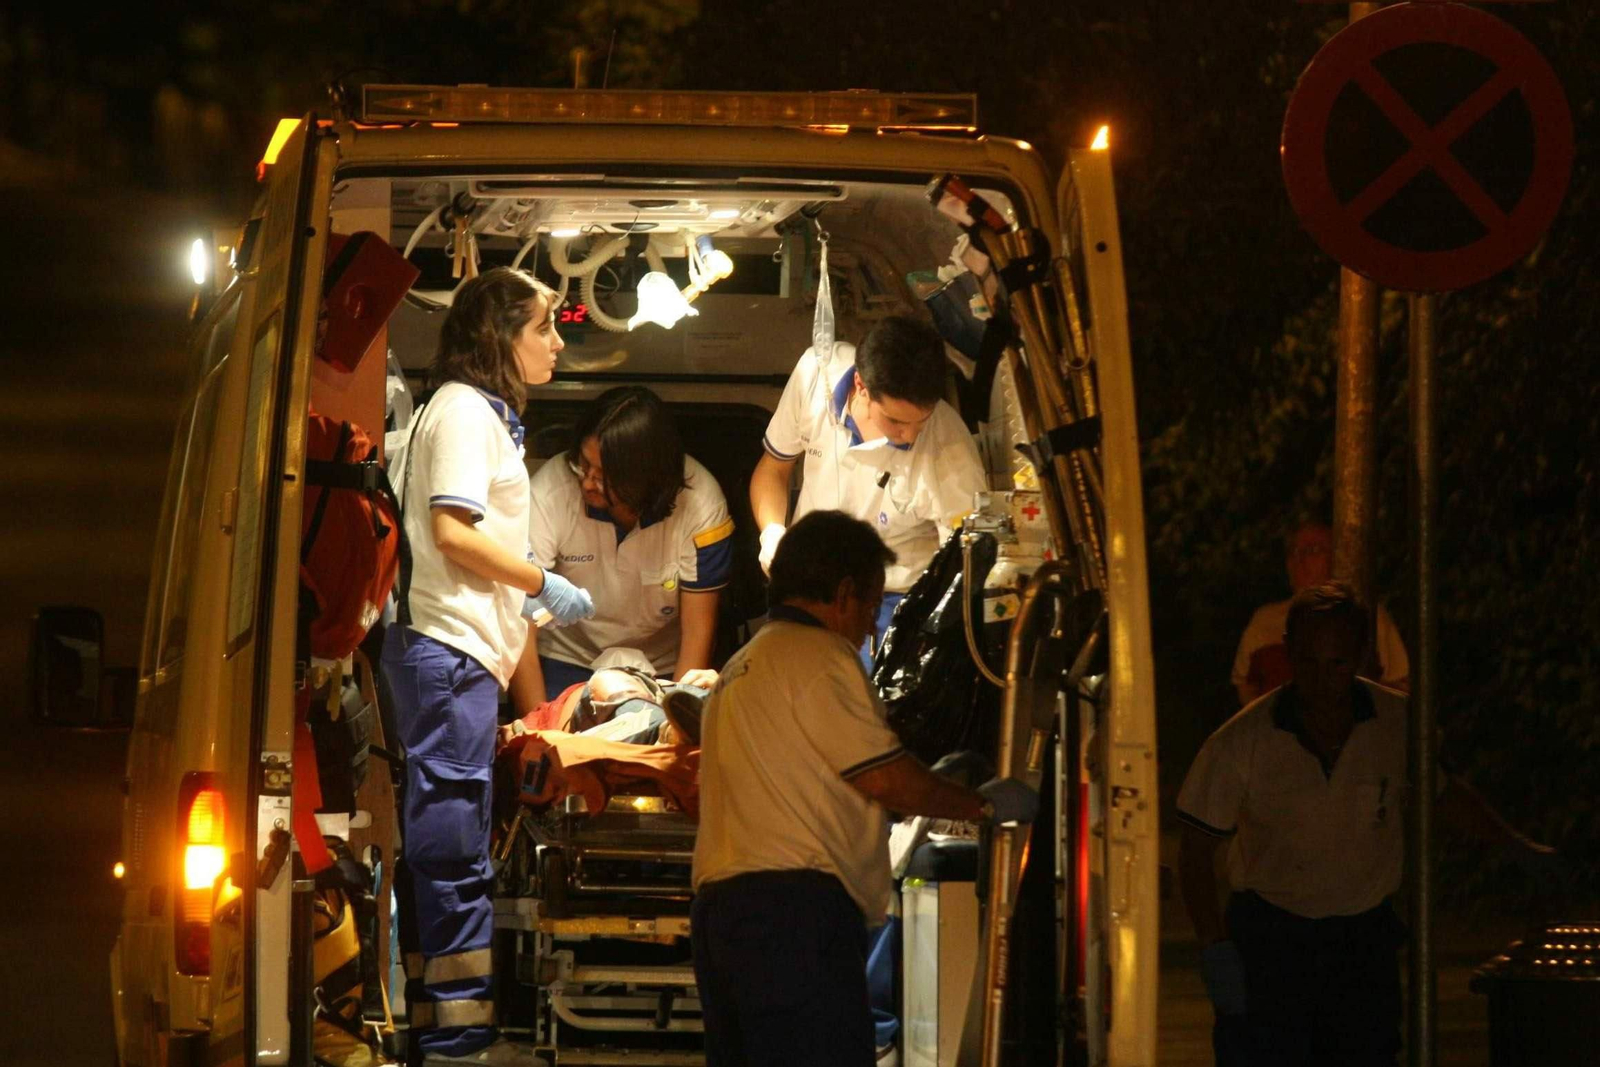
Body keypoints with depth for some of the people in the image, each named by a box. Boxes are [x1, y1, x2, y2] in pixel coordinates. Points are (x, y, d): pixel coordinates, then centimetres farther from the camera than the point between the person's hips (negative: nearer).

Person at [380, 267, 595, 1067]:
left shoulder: (484, 414, 22)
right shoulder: (464, 410, -9)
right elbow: (453, 533, -17)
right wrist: (544, 585, -10)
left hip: (463, 651, 10)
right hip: (450, 648, -10)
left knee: (443, 845, 9)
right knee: (451, 846, -10)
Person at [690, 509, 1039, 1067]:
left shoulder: (739, 670, 27)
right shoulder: (818, 656, -5)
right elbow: (884, 777, -8)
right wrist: (985, 803, 6)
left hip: (720, 904, 10)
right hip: (795, 901, -10)